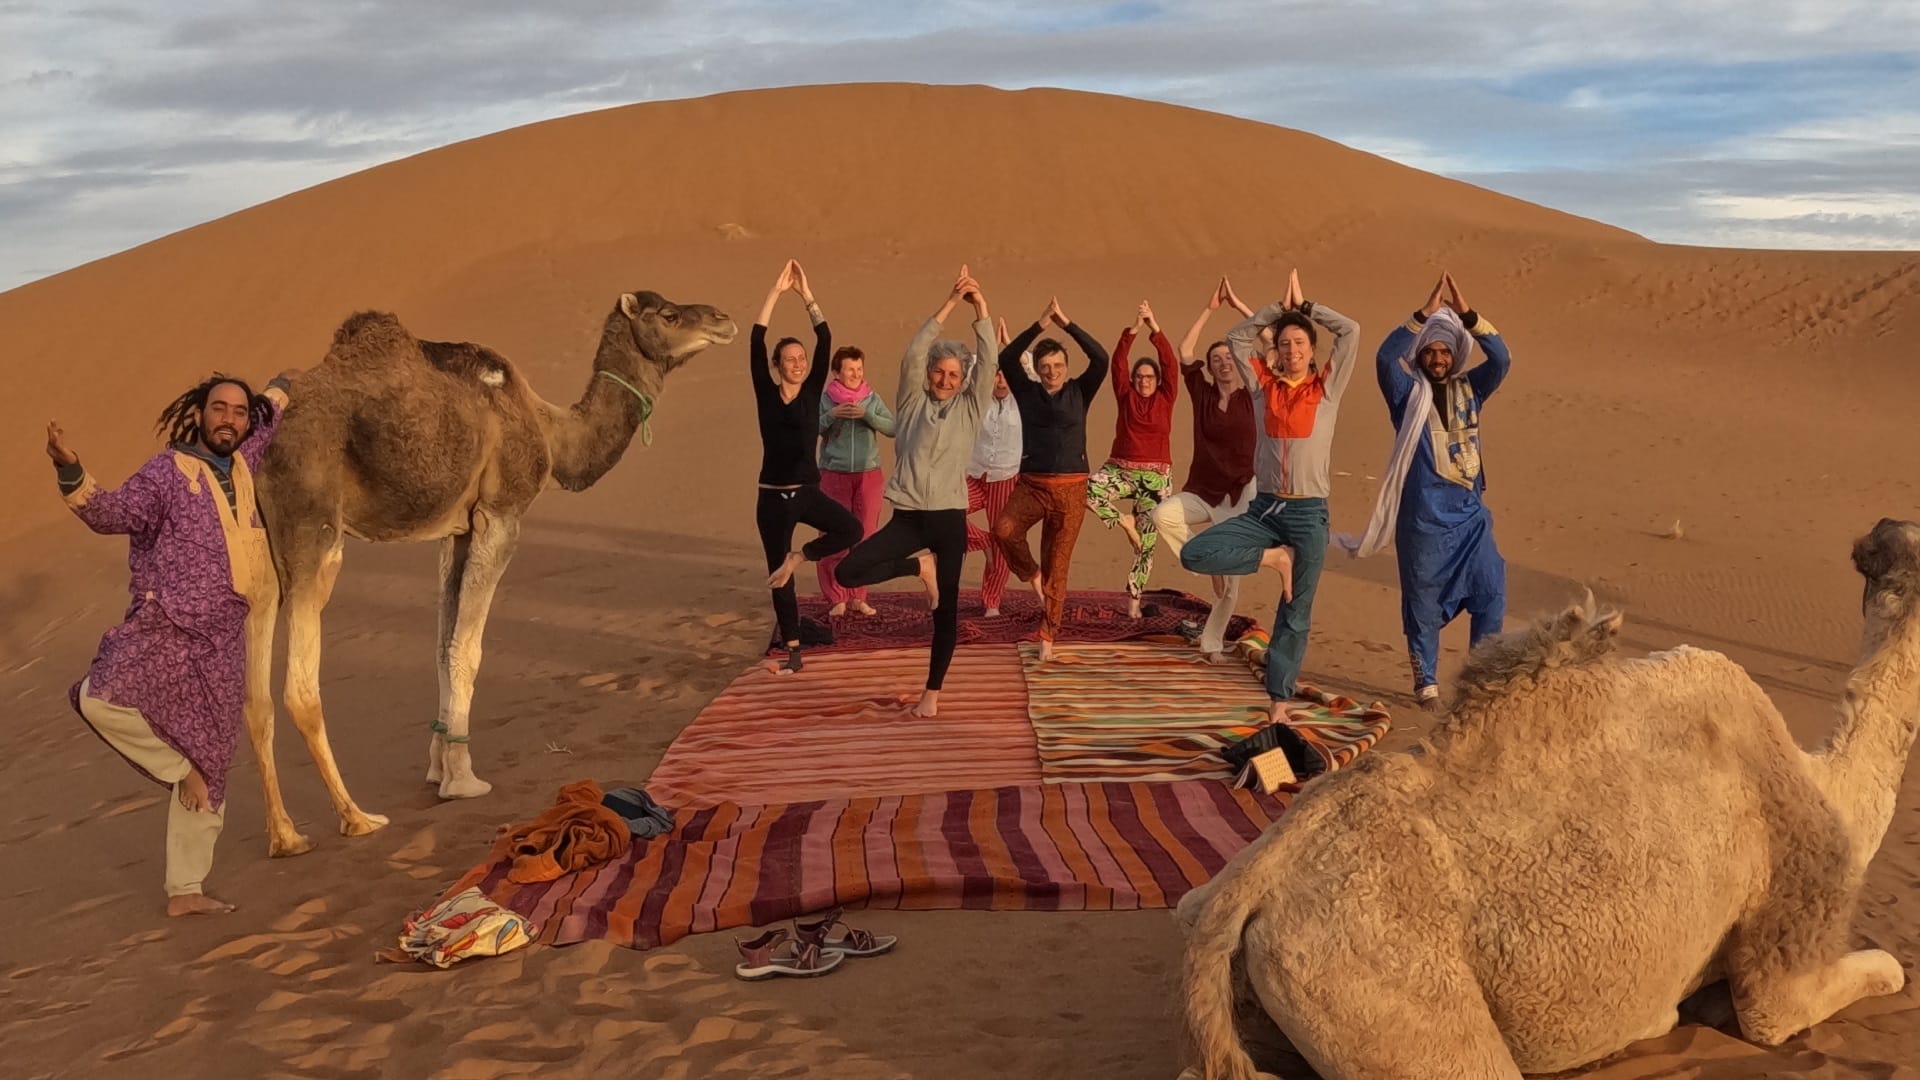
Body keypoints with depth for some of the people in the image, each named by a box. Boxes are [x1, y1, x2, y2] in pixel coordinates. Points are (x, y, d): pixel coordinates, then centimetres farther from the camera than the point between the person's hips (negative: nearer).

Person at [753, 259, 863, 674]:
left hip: (808, 492, 2)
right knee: (780, 579, 5)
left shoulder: (812, 392, 1)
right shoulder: (766, 394, -4)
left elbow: (825, 340, -5)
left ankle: (799, 557, 0)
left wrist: (806, 294, -8)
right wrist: (776, 292, -14)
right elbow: (756, 343, -13)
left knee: (852, 529, -24)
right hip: (773, 497, -2)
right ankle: (792, 652, 18)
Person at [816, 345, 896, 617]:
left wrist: (866, 414, -18)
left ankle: (858, 597, 15)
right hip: (834, 475, -2)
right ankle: (836, 598, 7)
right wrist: (832, 415, -19)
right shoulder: (825, 399, -1)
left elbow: (893, 428, -5)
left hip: (868, 475, 2)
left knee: (865, 536, 4)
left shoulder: (873, 398, 4)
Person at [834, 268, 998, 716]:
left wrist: (980, 306, -15)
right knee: (848, 571, -15)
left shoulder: (971, 408, 6)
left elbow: (987, 361, -6)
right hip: (908, 516, 0)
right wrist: (949, 304, -14)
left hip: (949, 518, 0)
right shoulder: (912, 403, 6)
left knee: (946, 609, 4)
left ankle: (932, 693, 17)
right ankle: (920, 567, 6)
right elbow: (912, 354, -7)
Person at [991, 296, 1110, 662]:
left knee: (1057, 566, 2)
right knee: (1004, 529, -28)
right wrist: (1040, 324, -17)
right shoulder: (1027, 392, 4)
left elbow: (1101, 359, -12)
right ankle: (1030, 574, 1)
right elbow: (1006, 359, -11)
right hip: (1031, 484, 1)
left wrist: (1067, 324, -14)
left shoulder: (1079, 392, 3)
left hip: (1070, 488, 0)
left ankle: (1048, 636, 12)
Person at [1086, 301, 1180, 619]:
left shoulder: (1166, 398, 3)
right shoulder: (1126, 396, 5)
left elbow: (1170, 363, -8)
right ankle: (1124, 521, -6)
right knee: (1089, 489, -30)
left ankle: (1133, 598, 14)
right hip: (1121, 469, 1)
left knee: (1147, 541, 1)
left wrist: (1155, 328, -16)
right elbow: (1118, 362, -5)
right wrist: (1134, 329, -16)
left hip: (1156, 476, 0)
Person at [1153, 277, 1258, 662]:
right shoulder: (1203, 395, 2)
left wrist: (1237, 303, -8)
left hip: (1241, 494, -1)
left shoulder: (1251, 396, -2)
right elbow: (1184, 350, -5)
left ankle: (1212, 642, 19)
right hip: (1202, 492, 1)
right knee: (1162, 515, -28)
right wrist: (1210, 308, -5)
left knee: (1232, 581, 1)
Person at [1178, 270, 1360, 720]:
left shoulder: (1327, 388, 2)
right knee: (1195, 554, -18)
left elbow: (1351, 331, -5)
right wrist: (1280, 307, 7)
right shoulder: (1264, 385, 7)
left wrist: (1304, 305, 4)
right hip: (1263, 508, 2)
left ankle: (1279, 700, 16)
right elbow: (1237, 338, 8)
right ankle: (1275, 558, -2)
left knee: (1295, 615, 3)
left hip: (1308, 513, -2)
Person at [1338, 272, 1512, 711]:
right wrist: (1426, 313, -21)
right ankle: (1426, 683, 16)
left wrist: (1467, 314, -14)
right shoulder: (1408, 392, 0)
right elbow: (1386, 357, -18)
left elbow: (1501, 359, -6)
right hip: (1423, 515, -3)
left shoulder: (1469, 389, 9)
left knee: (1490, 592, 1)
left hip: (1470, 512, 3)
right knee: (1423, 600, 4)